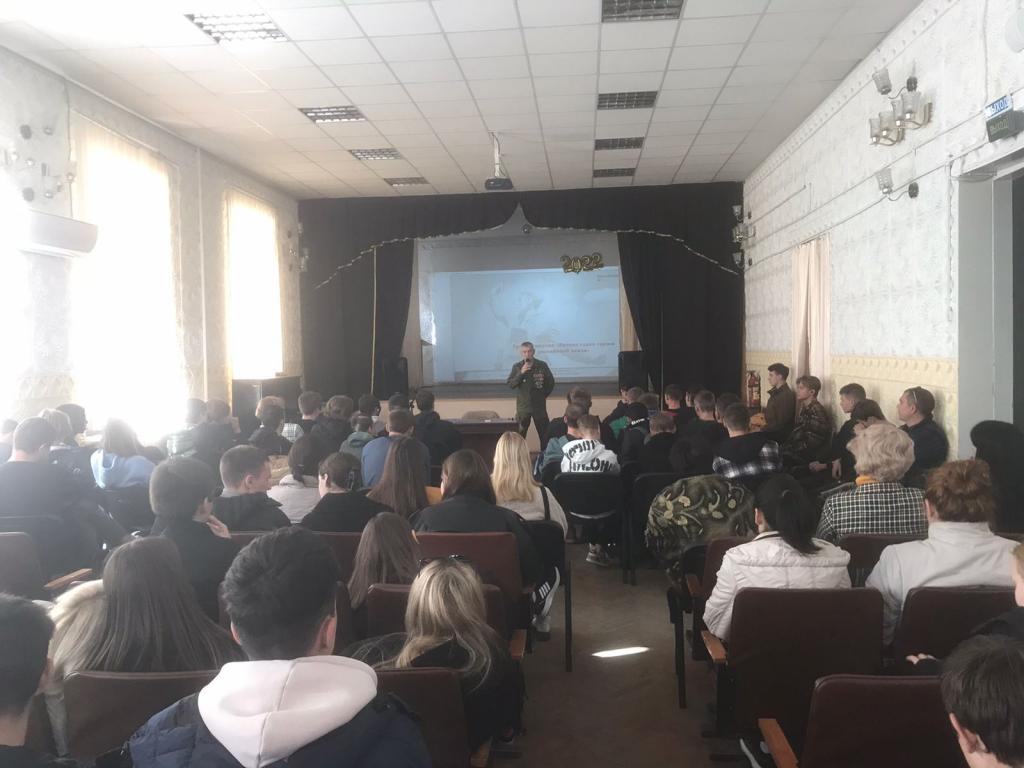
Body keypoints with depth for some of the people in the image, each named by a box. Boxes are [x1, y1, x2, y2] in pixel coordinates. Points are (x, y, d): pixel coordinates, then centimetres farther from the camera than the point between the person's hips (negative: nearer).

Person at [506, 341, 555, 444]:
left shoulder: (542, 365, -2)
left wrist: (544, 395, 10)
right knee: (520, 435, 1)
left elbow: (551, 382, 8)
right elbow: (510, 384, -8)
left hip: (539, 406, 0)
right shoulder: (517, 367, 0)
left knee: (544, 435, 4)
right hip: (523, 407, 0)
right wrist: (521, 373, -18)